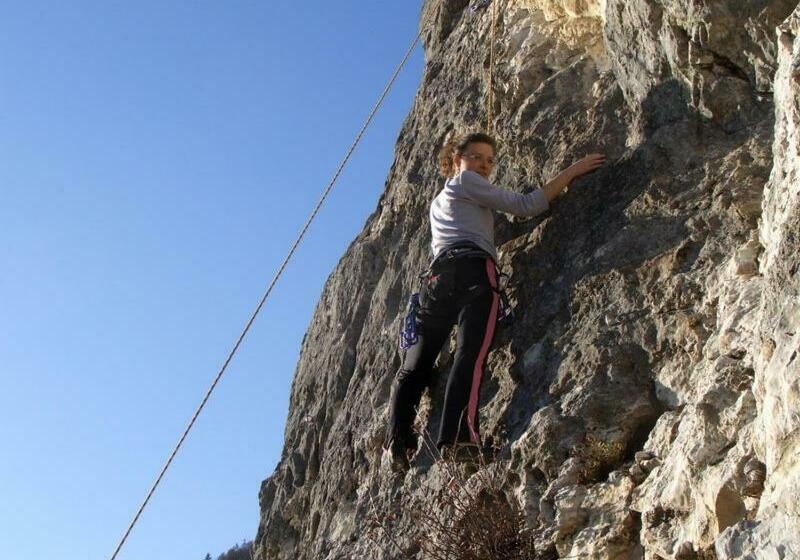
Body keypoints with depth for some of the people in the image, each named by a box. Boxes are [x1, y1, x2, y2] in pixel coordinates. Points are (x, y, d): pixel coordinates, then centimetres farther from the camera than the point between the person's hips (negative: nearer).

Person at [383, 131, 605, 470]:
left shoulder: (438, 202, 38)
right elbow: (525, 206, 7)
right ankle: (459, 436, -40)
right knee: (470, 354, -23)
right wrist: (571, 172, 11)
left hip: (437, 274, 8)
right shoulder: (465, 181, 15)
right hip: (472, 269, -8)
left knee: (415, 365, 4)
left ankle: (397, 440, -12)